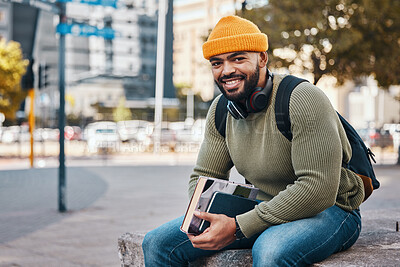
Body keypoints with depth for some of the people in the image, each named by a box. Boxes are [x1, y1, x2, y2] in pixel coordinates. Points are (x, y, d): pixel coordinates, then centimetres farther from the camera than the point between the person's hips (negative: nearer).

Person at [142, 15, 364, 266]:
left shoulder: (303, 100, -22)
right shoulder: (221, 110, 0)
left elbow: (319, 189, -28)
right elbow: (204, 176, 10)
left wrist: (238, 227, -28)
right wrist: (201, 217, -15)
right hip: (266, 208, 6)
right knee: (158, 243, -4)